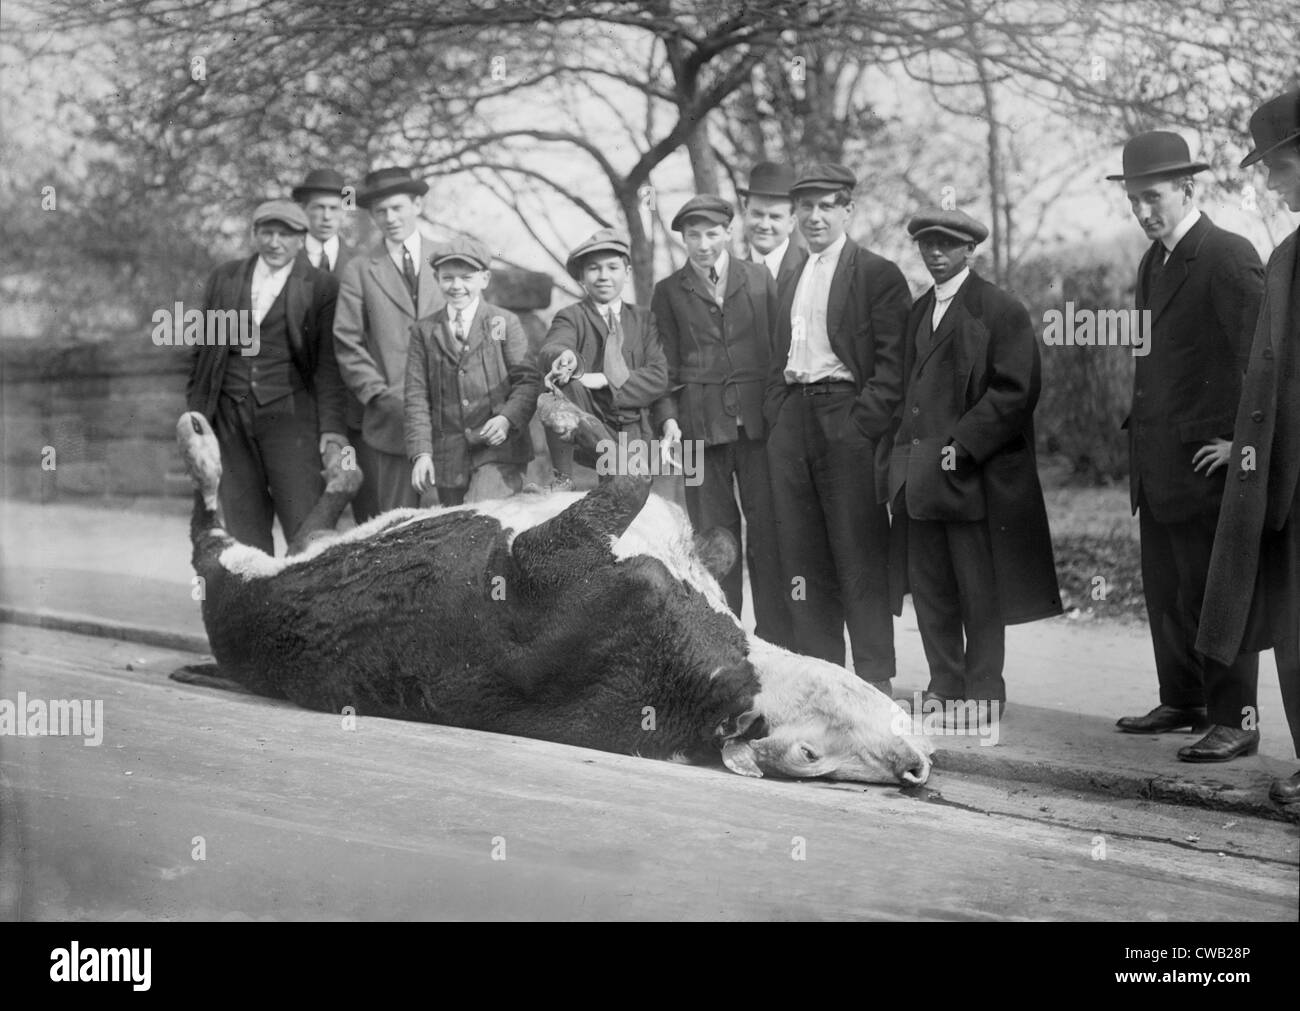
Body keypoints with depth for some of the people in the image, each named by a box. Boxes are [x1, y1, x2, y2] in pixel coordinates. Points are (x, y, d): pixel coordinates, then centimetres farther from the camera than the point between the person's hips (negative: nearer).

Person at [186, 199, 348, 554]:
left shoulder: (321, 288, 1)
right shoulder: (224, 278, 12)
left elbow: (328, 364, -2)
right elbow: (203, 350, 15)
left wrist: (331, 427, -10)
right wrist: (194, 416, 9)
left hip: (289, 414, -3)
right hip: (229, 415, 3)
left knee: (305, 524, -10)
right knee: (243, 528, 4)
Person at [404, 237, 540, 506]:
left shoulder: (505, 323, 4)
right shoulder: (425, 330, 10)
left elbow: (528, 381, 0)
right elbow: (416, 396, 6)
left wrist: (507, 418, -19)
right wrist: (421, 452, -5)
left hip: (498, 447, -3)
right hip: (448, 456, 3)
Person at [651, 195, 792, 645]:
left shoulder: (759, 279, 9)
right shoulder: (669, 292, 9)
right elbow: (666, 365, 8)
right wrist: (669, 417, -4)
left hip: (759, 421, 0)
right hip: (702, 423, 0)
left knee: (767, 529, -2)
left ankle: (775, 639, 5)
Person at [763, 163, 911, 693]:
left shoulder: (878, 275, -2)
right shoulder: (792, 280, 19)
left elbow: (893, 364, -8)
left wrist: (861, 424, -16)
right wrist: (777, 414, 10)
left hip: (848, 423, -6)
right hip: (793, 424, 7)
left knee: (860, 556, -4)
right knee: (802, 554, 7)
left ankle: (874, 678, 1)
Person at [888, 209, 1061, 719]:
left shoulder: (1000, 310, -4)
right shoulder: (919, 312, 18)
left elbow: (1015, 390, -11)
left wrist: (962, 446, -16)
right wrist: (904, 453, 9)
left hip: (976, 476, -6)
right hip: (920, 476, 6)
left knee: (980, 590, -2)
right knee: (929, 587, 6)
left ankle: (984, 692, 6)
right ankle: (945, 687, 15)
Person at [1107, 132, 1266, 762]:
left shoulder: (1229, 259, -13)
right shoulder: (1154, 262, 16)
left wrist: (1243, 442, -16)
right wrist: (1142, 429, 15)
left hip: (1204, 462, -9)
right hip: (1157, 465, 9)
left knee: (1211, 594, -5)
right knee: (1164, 591, 14)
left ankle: (1234, 721, 2)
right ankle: (1183, 703, 25)